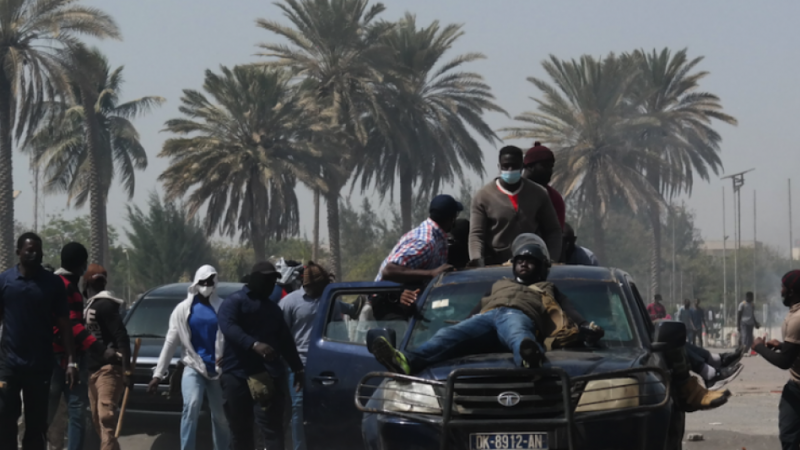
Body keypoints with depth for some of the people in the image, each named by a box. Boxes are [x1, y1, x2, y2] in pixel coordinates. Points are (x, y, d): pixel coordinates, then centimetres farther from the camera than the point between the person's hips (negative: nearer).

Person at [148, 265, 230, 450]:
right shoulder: (184, 309, 4)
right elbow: (171, 342, 5)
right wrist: (158, 373, 1)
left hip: (217, 370, 1)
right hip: (193, 367, -1)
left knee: (221, 416, 8)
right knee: (191, 406, -23)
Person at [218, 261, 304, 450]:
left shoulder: (273, 308, 21)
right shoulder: (235, 301, 0)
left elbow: (286, 341, 27)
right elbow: (229, 327, -19)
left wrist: (297, 368, 22)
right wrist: (254, 345, -35)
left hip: (268, 374, 4)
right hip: (237, 374, -4)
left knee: (272, 427, -8)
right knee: (240, 429, 4)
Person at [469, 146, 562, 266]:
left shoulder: (538, 194, 7)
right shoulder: (483, 197, -1)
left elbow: (552, 231, 12)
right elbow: (476, 234, -5)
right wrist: (478, 263, -22)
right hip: (495, 266, -2)